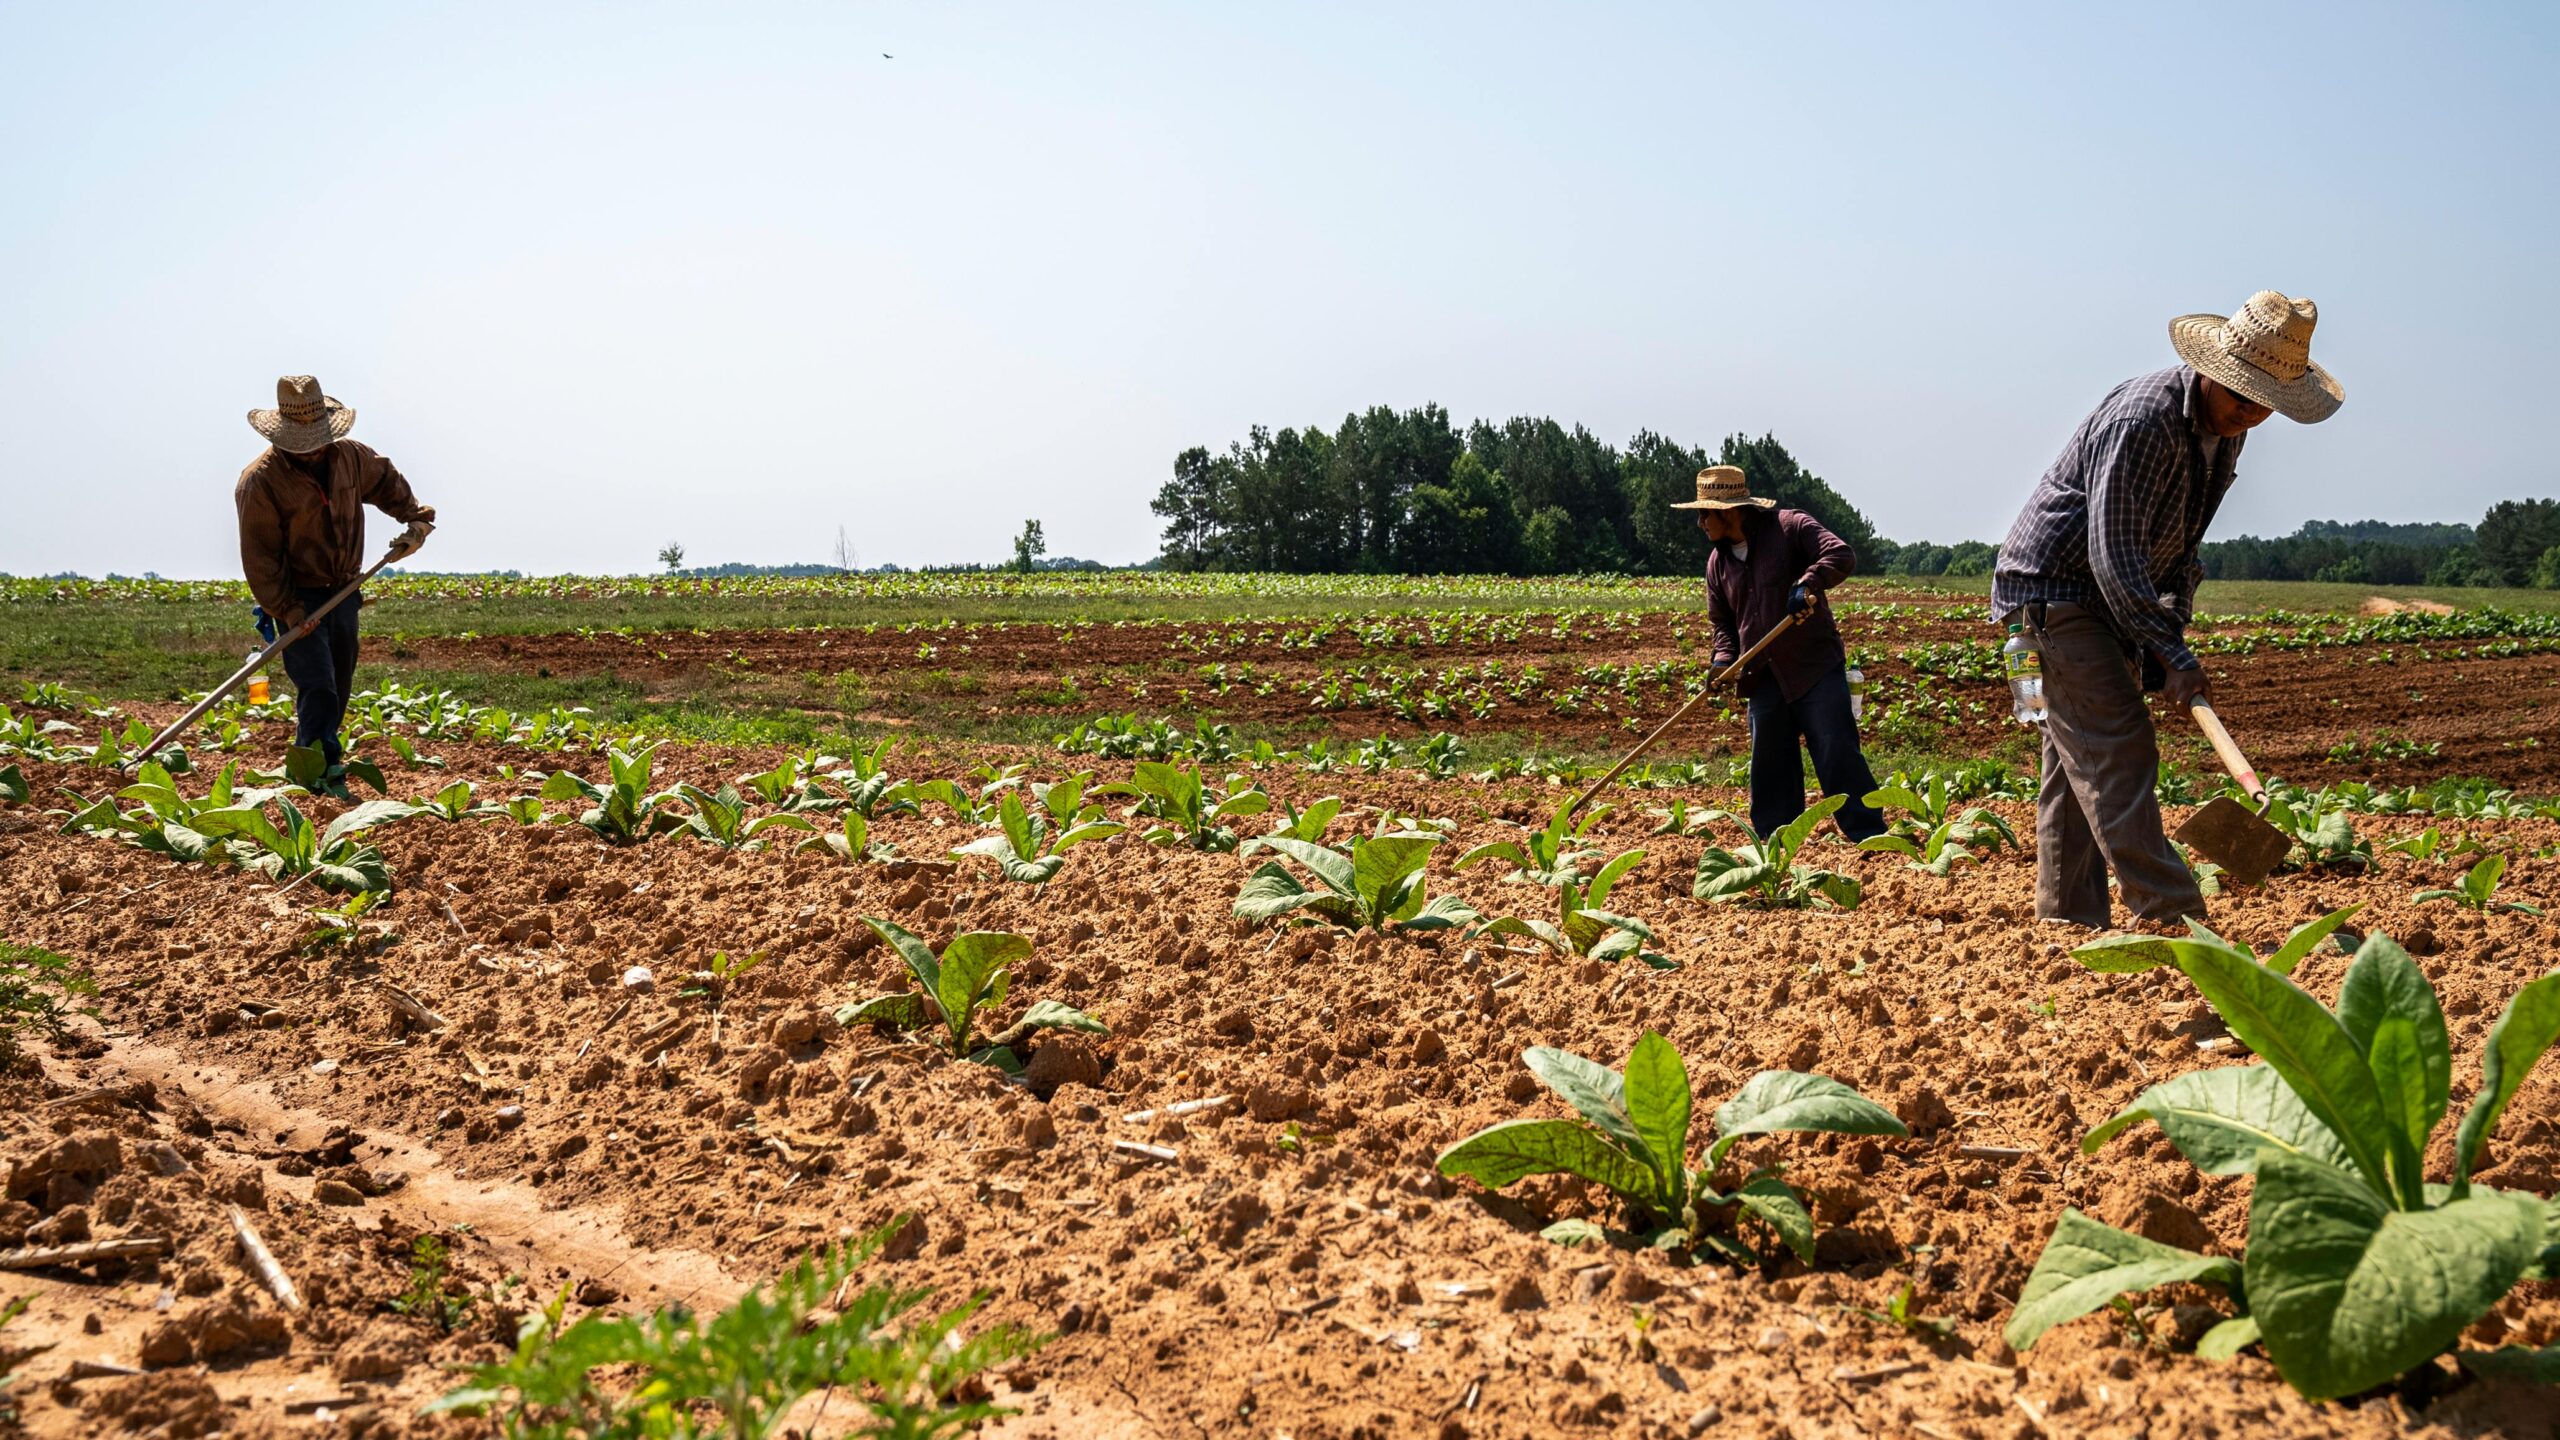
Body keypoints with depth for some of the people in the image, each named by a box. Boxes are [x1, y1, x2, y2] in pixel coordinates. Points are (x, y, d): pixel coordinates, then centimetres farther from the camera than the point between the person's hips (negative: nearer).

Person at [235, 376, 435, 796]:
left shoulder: (349, 457, 1)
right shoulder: (260, 481, -17)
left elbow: (386, 481, 23)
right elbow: (259, 555, -16)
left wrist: (415, 518, 11)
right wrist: (285, 609, -20)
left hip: (344, 592, 6)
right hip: (299, 599, -6)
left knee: (339, 688, 12)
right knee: (318, 689, -17)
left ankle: (318, 770, 25)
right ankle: (321, 773, -15)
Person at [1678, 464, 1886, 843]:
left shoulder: (1790, 527, -7)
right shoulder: (1718, 561, 11)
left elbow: (1841, 555, -18)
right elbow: (1723, 622, 19)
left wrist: (1808, 584, -33)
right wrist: (1724, 660, 0)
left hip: (1816, 668, -6)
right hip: (1765, 679, 6)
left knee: (1837, 754, -9)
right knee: (1770, 768, 9)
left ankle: (1871, 838, -5)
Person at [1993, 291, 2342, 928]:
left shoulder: (2224, 428, 4)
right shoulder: (2142, 421, -26)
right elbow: (2113, 554, -27)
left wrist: (2172, 627, 3)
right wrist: (2172, 655, -28)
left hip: (2115, 597, 9)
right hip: (2054, 585, -9)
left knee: (2078, 758, 9)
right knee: (2116, 751, -15)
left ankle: (2068, 923, 12)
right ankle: (2172, 920, -19)